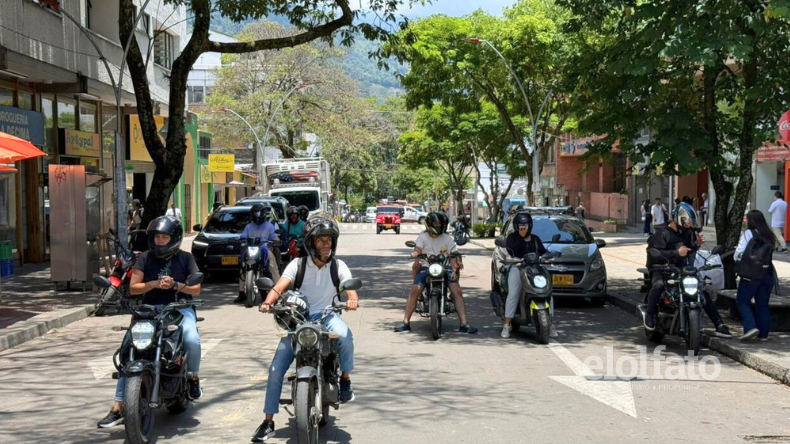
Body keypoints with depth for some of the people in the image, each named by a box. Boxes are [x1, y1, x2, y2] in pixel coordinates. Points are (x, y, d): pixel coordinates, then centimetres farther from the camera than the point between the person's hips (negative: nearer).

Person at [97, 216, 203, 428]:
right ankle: (118, 407, -16)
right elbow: (133, 287, 3)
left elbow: (196, 290, 4)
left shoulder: (185, 258, 7)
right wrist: (154, 284, -14)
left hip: (180, 308, -2)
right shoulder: (145, 258, 10)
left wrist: (175, 285, -13)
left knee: (192, 340, -32)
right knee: (128, 349, -18)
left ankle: (193, 377, 2)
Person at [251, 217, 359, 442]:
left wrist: (353, 299, -39)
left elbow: (350, 287, -14)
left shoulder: (338, 266, 1)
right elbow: (280, 286, -14)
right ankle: (268, 422, 3)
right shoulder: (298, 265, -1)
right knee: (276, 369, -8)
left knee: (344, 334, -36)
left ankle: (345, 378, -11)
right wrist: (268, 302, -35)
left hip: (326, 316, -1)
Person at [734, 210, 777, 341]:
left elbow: (739, 254, -13)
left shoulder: (748, 233, -9)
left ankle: (750, 327, -12)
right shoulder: (770, 236, 9)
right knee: (763, 304, 12)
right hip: (768, 274, 6)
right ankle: (763, 333, 14)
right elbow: (770, 254, 9)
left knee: (742, 301, 4)